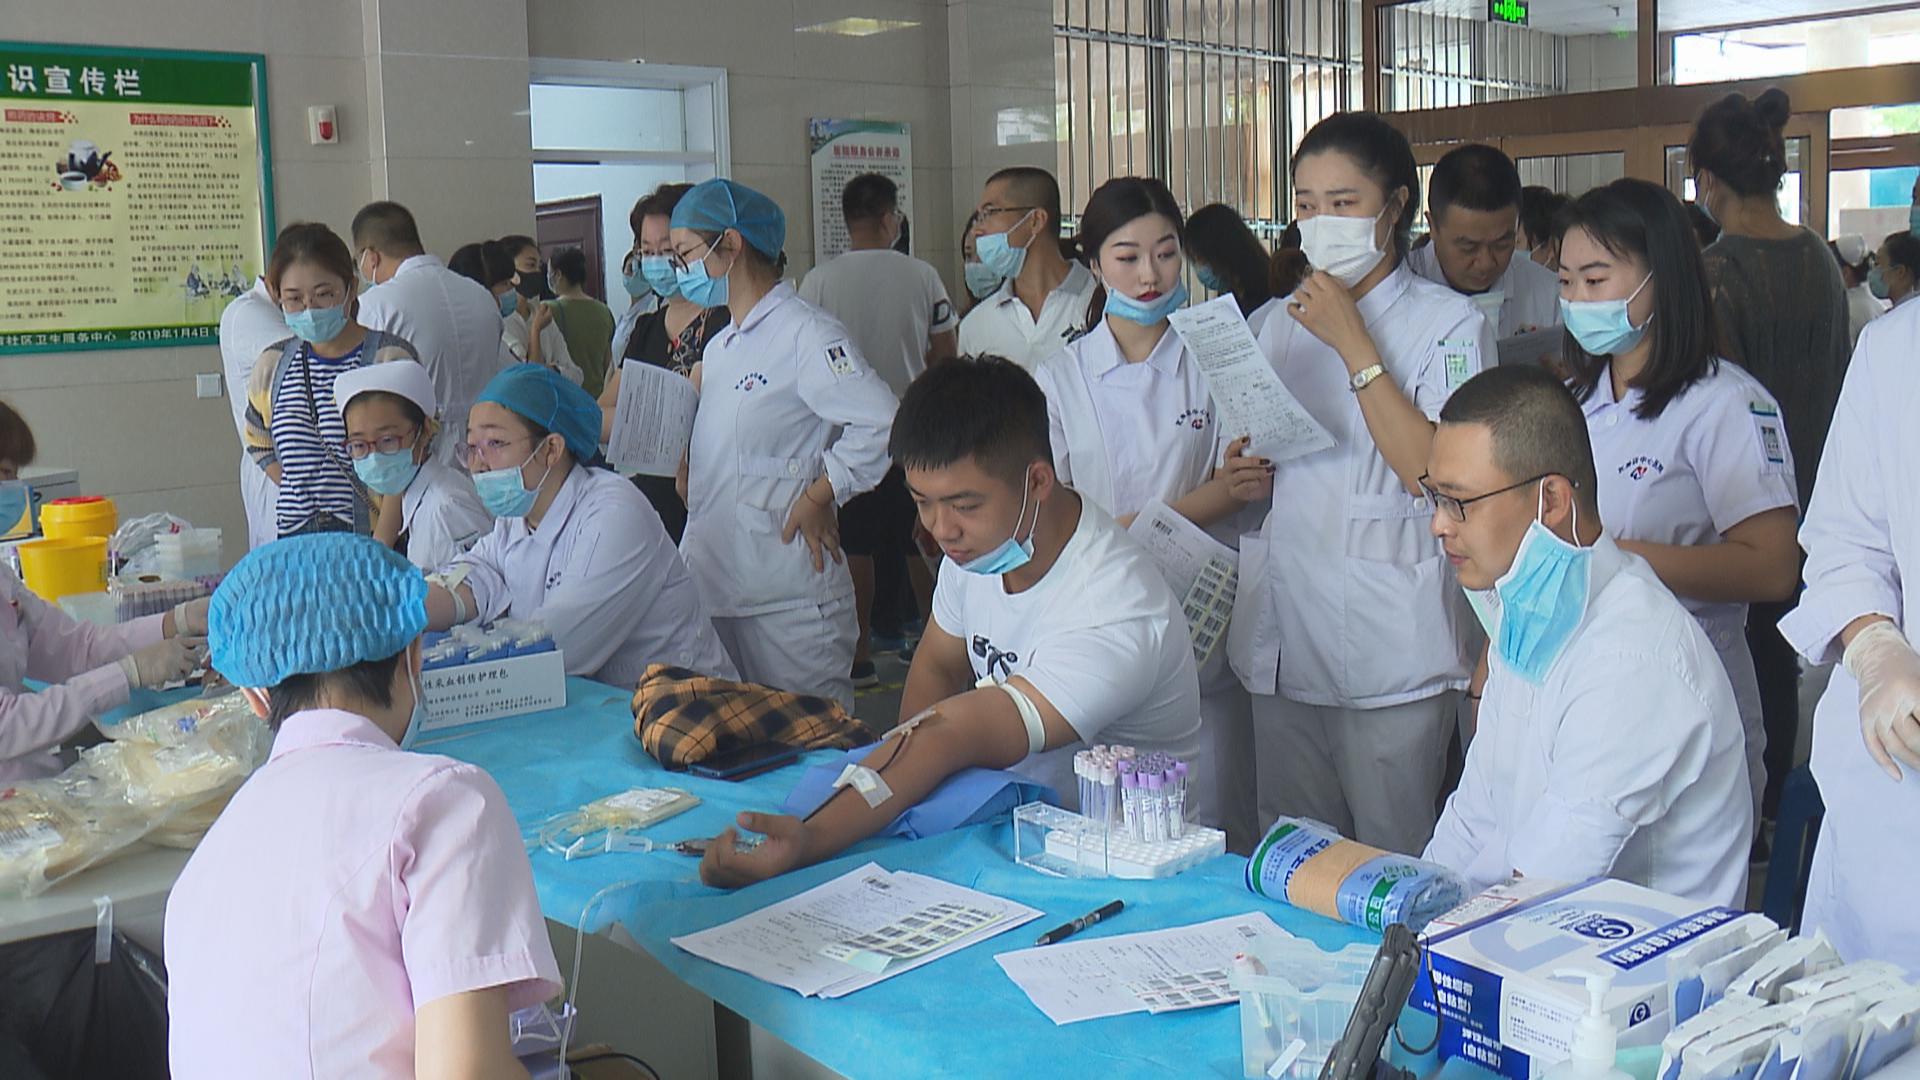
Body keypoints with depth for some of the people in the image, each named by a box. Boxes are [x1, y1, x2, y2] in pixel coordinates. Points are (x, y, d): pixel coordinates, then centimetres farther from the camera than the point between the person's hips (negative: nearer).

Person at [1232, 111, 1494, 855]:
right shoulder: (1283, 323, 14)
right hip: (1284, 633, 5)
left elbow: (1435, 473, -18)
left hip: (1390, 649, -5)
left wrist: (1355, 346, -15)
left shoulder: (1449, 325, -4)